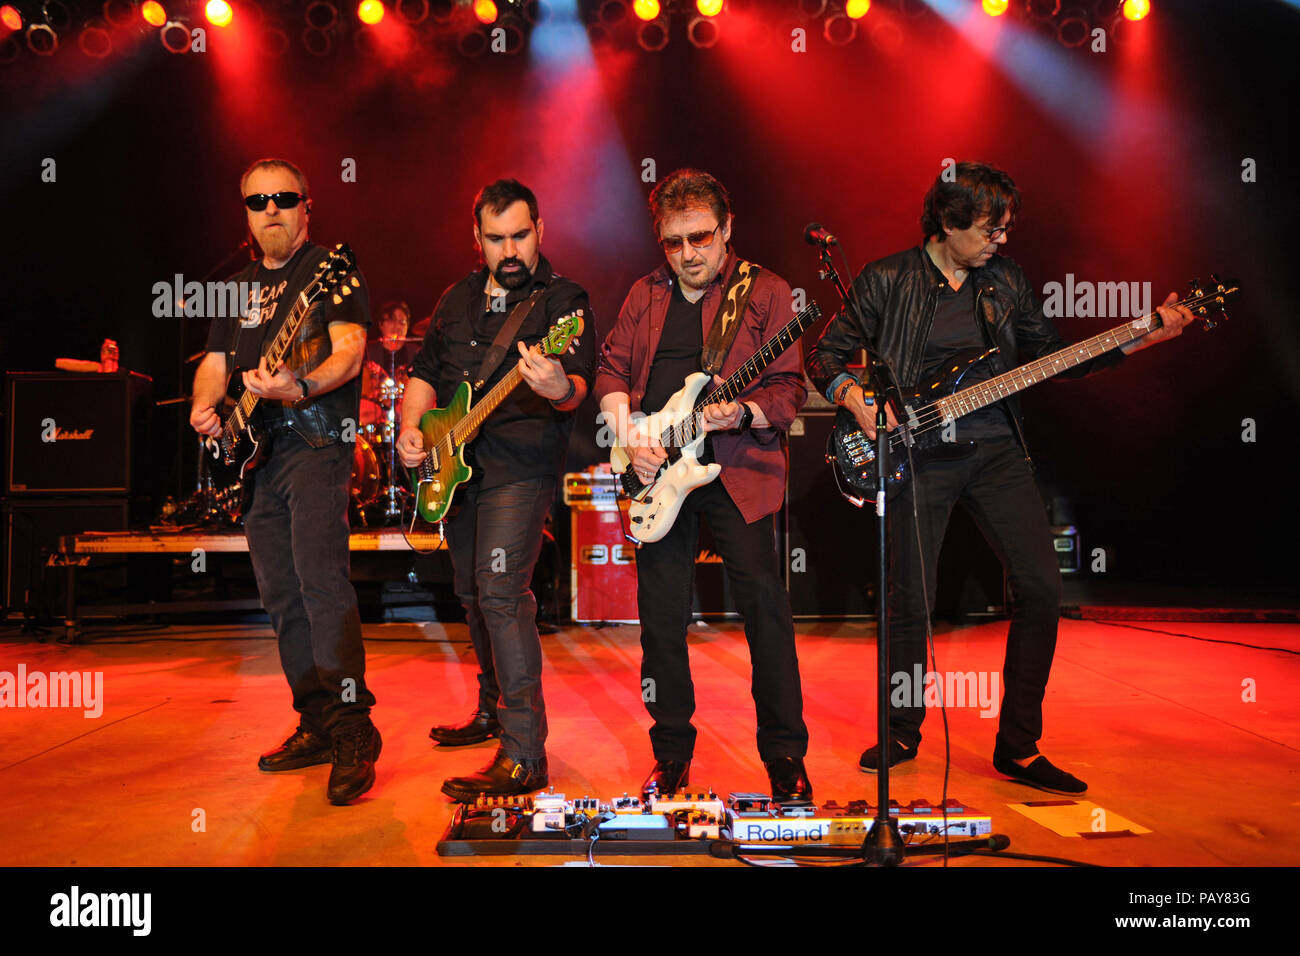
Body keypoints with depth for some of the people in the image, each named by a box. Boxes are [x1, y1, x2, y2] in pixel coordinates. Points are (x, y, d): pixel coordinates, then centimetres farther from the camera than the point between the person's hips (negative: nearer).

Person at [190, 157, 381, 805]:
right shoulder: (238, 284, 21)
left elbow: (349, 350, -12)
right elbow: (215, 362, 23)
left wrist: (297, 388, -30)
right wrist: (204, 407, 2)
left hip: (317, 440, -7)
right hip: (255, 454, 8)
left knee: (319, 577, -21)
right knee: (281, 597, 8)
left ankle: (353, 732, -19)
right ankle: (317, 723, 17)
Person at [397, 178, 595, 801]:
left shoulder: (562, 299, -5)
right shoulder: (457, 300, 16)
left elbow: (580, 382, -18)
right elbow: (425, 371, 22)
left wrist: (560, 388, -42)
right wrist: (411, 428, 4)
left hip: (521, 464, -8)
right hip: (456, 467, 8)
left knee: (500, 592, -19)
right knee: (472, 591, 16)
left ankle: (524, 756, -18)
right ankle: (493, 709, 36)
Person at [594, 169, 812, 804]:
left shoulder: (765, 292, 2)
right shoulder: (646, 295, 16)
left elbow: (788, 390, -4)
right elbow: (611, 368, 13)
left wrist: (741, 414, -23)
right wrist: (631, 435, -4)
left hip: (736, 466, -4)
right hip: (658, 470, 4)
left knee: (764, 604, -8)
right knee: (661, 615, 7)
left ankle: (785, 757, 6)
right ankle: (672, 755, 21)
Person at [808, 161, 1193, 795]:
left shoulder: (1005, 281, 13)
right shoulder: (887, 281, 0)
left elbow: (1050, 356, 15)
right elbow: (826, 356, 3)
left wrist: (1140, 339, 6)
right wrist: (854, 397, -16)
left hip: (996, 450, 4)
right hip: (918, 452, -4)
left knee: (1041, 586, -4)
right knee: (910, 601, -4)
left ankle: (1018, 747, 10)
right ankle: (902, 732, 21)